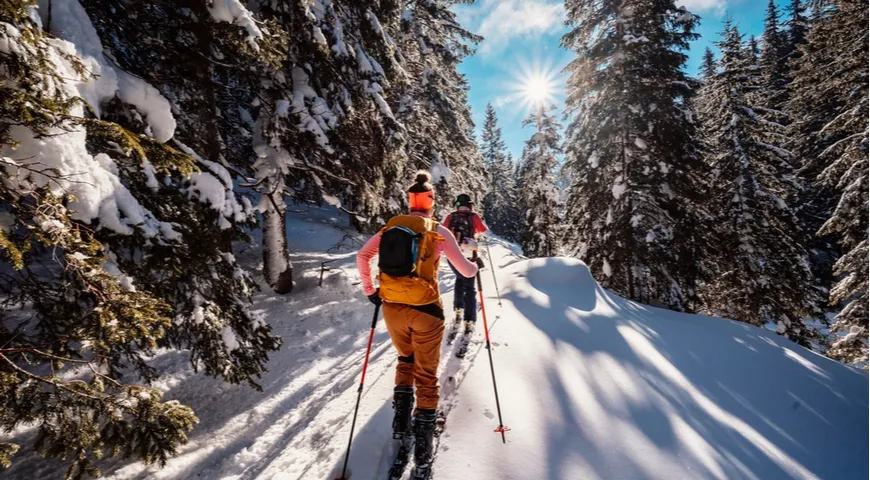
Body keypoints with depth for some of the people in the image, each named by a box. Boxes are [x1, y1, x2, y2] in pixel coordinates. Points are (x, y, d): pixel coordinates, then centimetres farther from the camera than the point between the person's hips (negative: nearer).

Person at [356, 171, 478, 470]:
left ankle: (402, 420, 22)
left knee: (405, 360, 29)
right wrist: (476, 266, 17)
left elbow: (362, 257, 2)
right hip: (425, 310, -3)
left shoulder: (390, 227, 3)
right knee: (427, 374, 12)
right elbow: (465, 271, -5)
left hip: (392, 308, 3)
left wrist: (369, 290, 11)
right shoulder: (438, 232, -7)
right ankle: (423, 445, 14)